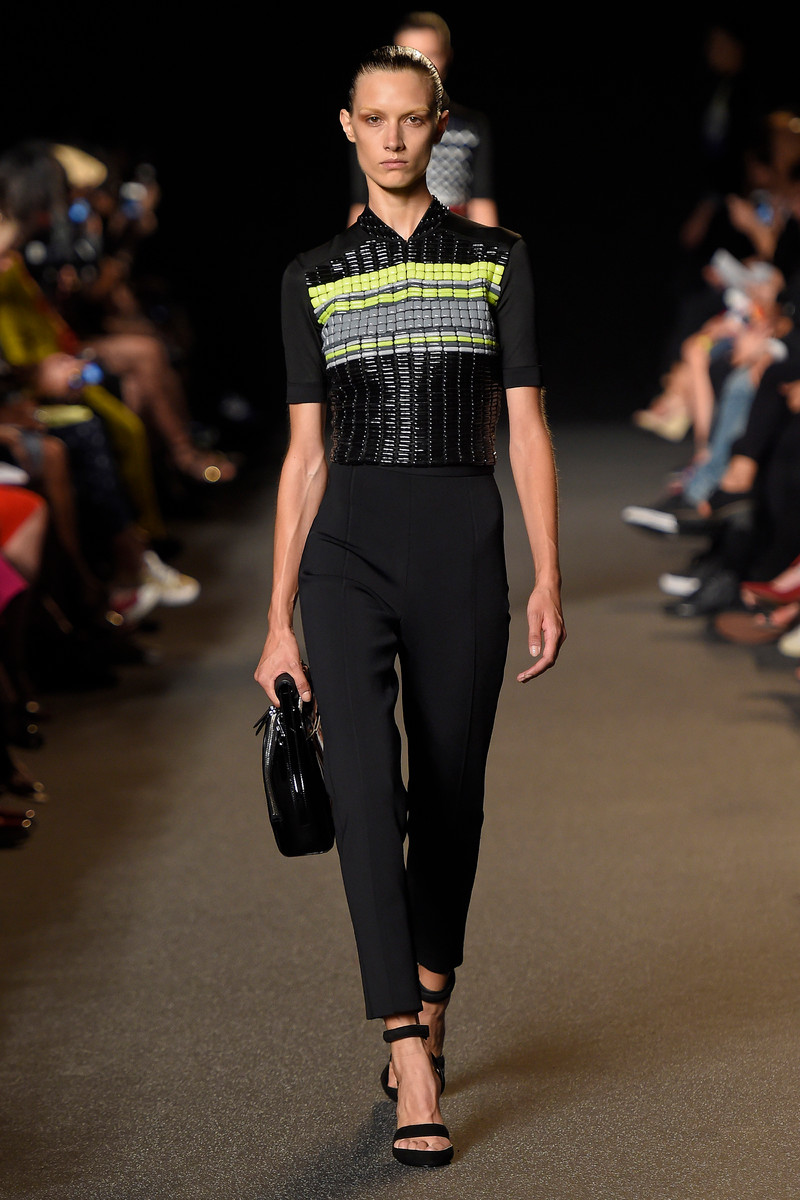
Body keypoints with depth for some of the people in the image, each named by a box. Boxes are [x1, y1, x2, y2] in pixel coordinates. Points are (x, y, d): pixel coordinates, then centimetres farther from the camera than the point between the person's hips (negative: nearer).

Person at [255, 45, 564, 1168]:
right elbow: (305, 456, 9)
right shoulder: (315, 279, 10)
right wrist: (279, 622, 5)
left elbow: (527, 431, 5)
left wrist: (549, 577, -5)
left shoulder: (496, 260, 8)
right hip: (350, 547, 0)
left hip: (464, 542, 1)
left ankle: (428, 1008, 29)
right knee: (365, 787, -15)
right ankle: (414, 1067, -18)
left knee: (450, 790, 8)